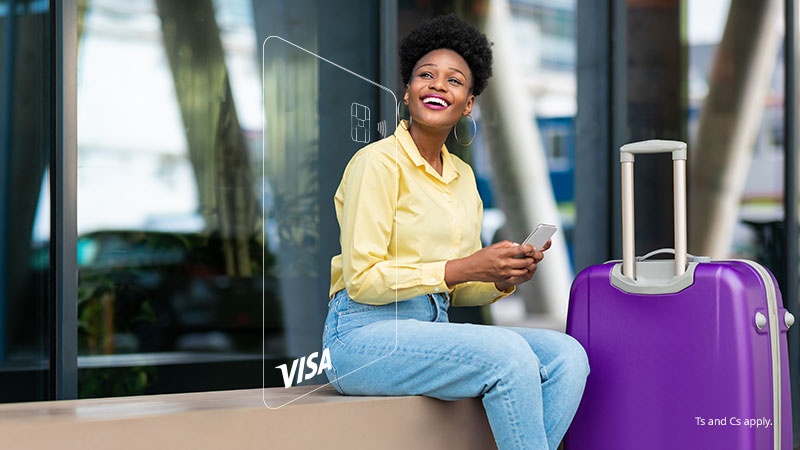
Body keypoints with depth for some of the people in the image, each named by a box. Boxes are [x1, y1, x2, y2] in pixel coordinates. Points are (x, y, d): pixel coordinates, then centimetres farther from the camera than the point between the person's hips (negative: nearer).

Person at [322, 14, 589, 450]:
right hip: (366, 335, -7)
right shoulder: (378, 162, -8)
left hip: (434, 332, 7)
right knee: (507, 353, -29)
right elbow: (363, 280, -14)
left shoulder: (462, 175, 15)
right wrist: (464, 268, -19)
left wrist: (504, 278, -3)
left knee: (566, 356, -14)